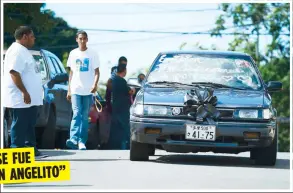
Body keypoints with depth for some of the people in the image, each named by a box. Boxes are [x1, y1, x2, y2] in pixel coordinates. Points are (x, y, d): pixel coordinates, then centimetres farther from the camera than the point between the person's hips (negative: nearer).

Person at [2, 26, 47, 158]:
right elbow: (14, 72, -24)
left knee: (29, 126, 14)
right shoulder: (17, 51, -15)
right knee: (20, 126, -7)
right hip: (20, 99, -11)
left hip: (30, 99, 11)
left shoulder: (23, 51, 18)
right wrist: (24, 92, -27)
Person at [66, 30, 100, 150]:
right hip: (75, 90, 1)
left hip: (88, 90, -1)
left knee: (85, 116, 3)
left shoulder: (92, 54, 3)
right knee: (76, 114, -13)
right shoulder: (73, 54, 10)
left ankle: (82, 142, 6)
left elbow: (97, 71, 0)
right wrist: (69, 90, 11)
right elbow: (71, 72, 15)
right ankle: (74, 138, -25)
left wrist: (95, 84, -18)